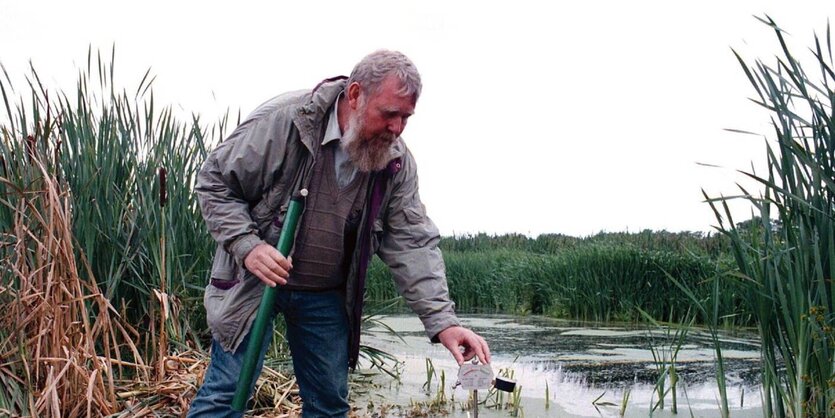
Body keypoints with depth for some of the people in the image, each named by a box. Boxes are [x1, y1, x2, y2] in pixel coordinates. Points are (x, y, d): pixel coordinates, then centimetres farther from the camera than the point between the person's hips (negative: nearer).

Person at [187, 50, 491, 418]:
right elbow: (214, 182, -12)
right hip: (254, 278, -4)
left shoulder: (397, 162, -7)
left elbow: (413, 243, -10)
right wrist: (247, 246, -26)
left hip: (327, 297, 4)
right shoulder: (283, 120, -20)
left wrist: (442, 322, -20)